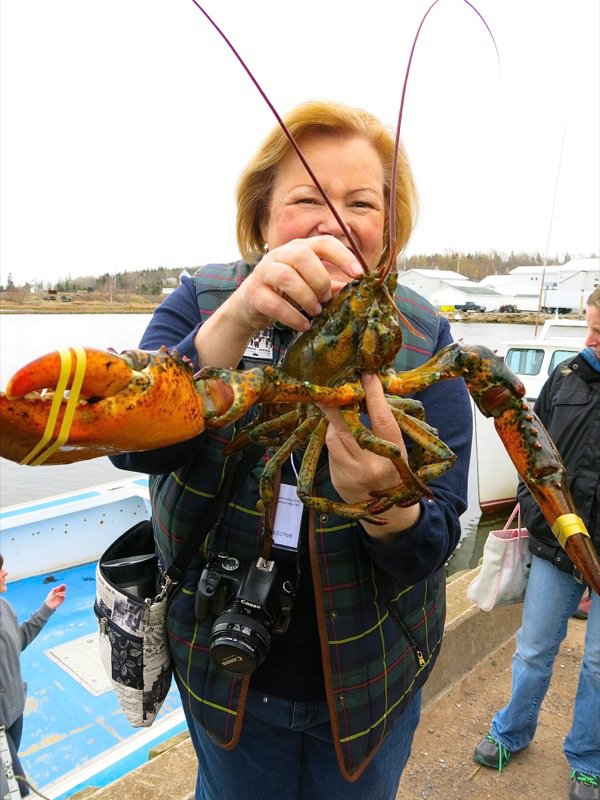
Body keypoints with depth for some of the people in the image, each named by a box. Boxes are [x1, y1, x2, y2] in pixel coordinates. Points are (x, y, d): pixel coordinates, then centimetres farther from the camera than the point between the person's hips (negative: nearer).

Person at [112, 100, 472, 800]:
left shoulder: (423, 337, -12)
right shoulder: (202, 300, -11)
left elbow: (437, 541, -15)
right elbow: (134, 442, -26)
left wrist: (387, 505, -38)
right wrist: (236, 321, -41)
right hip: (223, 666, 1)